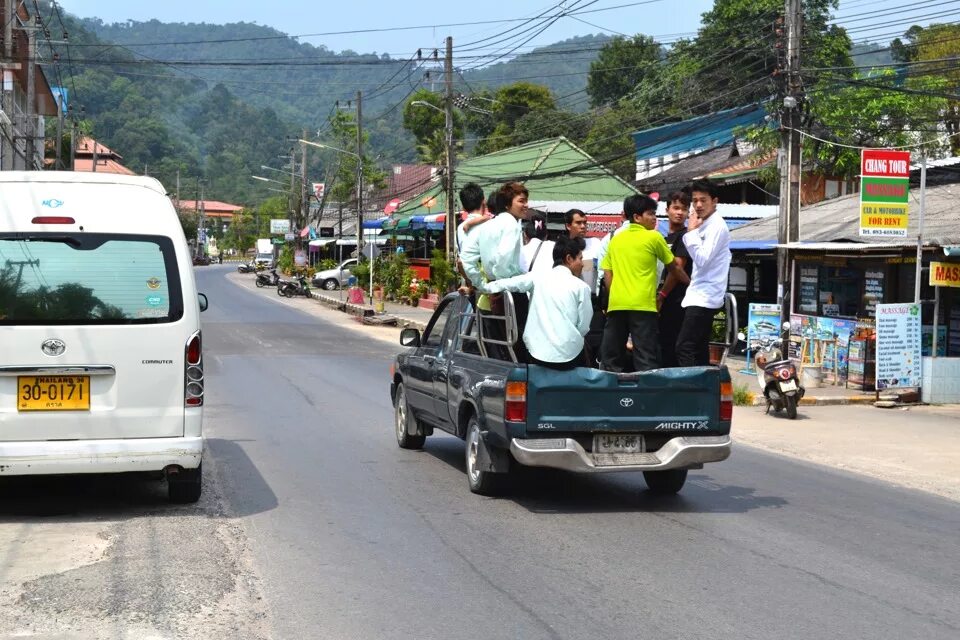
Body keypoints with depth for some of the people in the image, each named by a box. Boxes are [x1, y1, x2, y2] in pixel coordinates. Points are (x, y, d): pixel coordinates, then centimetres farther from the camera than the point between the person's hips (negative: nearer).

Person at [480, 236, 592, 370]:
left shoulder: (537, 277, 3)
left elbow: (505, 284, 5)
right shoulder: (581, 287, -1)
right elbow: (583, 328, 0)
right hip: (569, 356, -2)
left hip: (538, 355, 2)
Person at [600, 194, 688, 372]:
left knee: (611, 357, 7)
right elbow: (674, 267, 12)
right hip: (642, 305, -5)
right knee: (646, 360, -6)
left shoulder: (615, 239, 15)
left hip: (616, 304, 5)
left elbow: (607, 275, 12)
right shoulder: (653, 237, 2)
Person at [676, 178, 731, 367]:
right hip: (700, 296, 10)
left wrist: (691, 231, -15)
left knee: (684, 348, -15)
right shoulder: (705, 225, 16)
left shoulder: (717, 226, -12)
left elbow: (702, 260, -19)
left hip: (704, 298, -10)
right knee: (699, 350, 9)